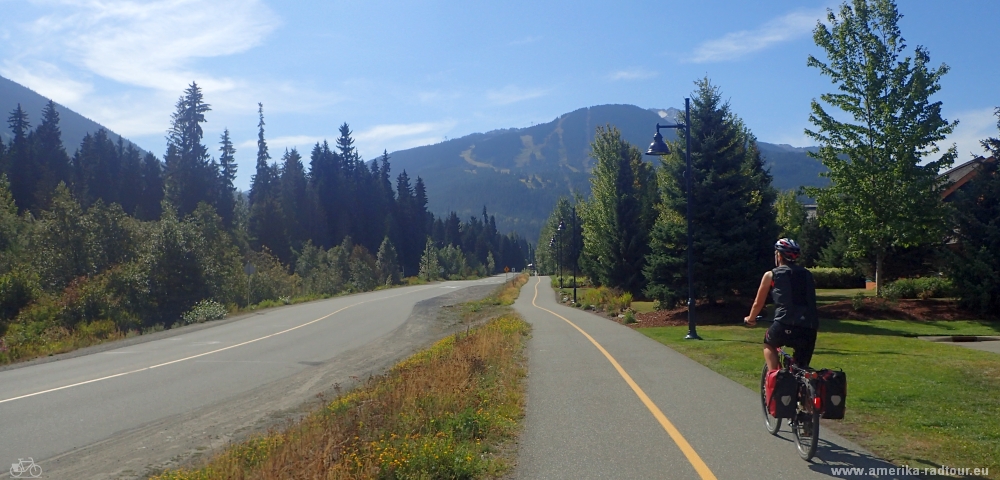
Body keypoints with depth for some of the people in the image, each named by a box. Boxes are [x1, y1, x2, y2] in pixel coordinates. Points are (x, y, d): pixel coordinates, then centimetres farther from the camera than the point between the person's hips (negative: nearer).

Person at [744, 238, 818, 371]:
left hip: (786, 327, -3)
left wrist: (750, 319, 39)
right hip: (809, 329, 3)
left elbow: (758, 303, 20)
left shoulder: (771, 275, 11)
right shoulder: (808, 275, 20)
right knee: (801, 369, 19)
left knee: (769, 344, 29)